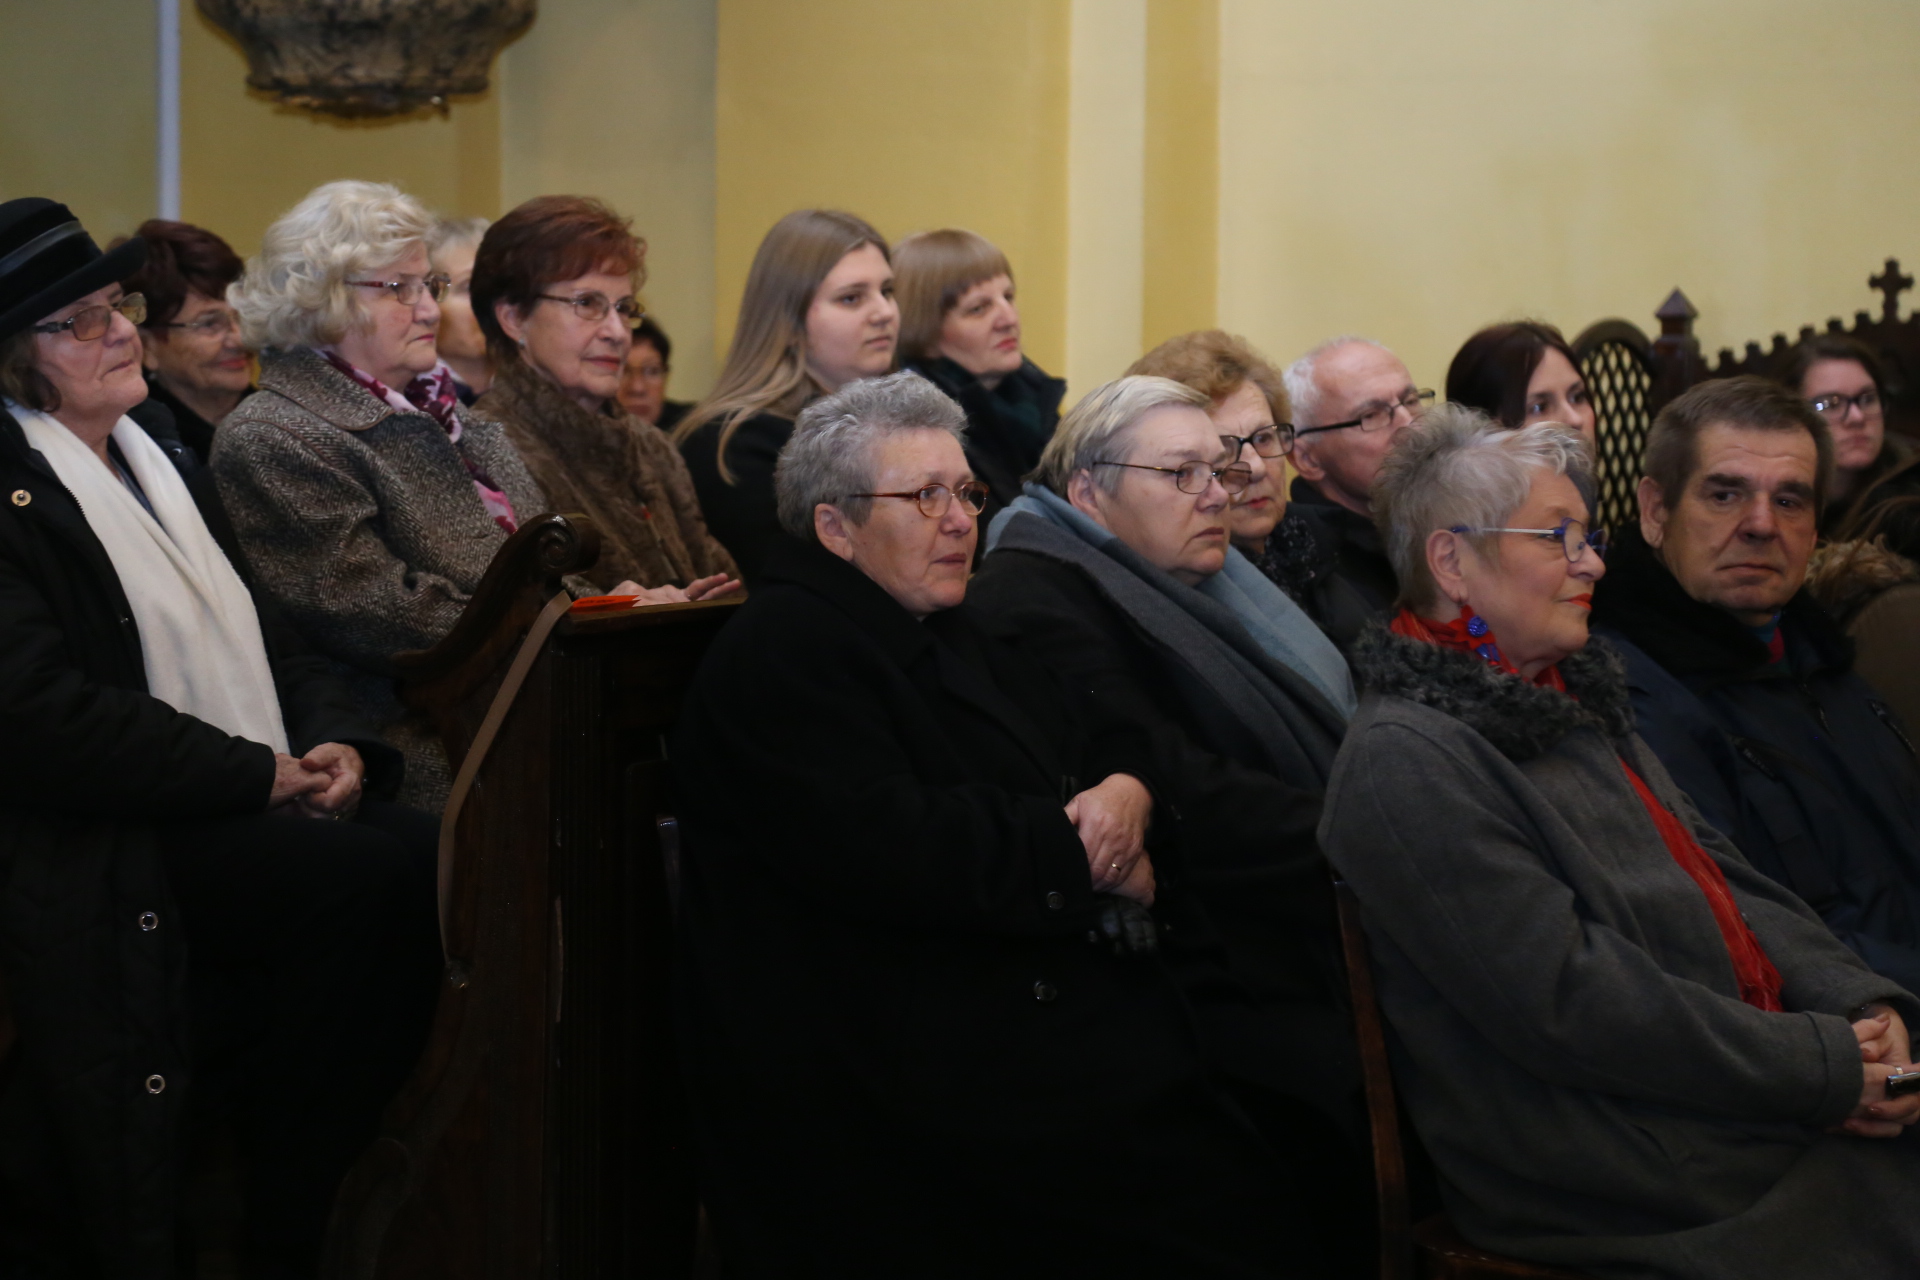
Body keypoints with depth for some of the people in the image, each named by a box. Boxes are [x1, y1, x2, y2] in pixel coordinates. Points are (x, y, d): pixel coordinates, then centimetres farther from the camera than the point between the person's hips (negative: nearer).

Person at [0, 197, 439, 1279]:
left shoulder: (154, 457, 21)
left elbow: (262, 631, 22)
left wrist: (337, 743, 0)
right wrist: (261, 775, -15)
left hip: (265, 812, 8)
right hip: (114, 851, -8)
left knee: (437, 852, -19)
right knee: (378, 878, -27)